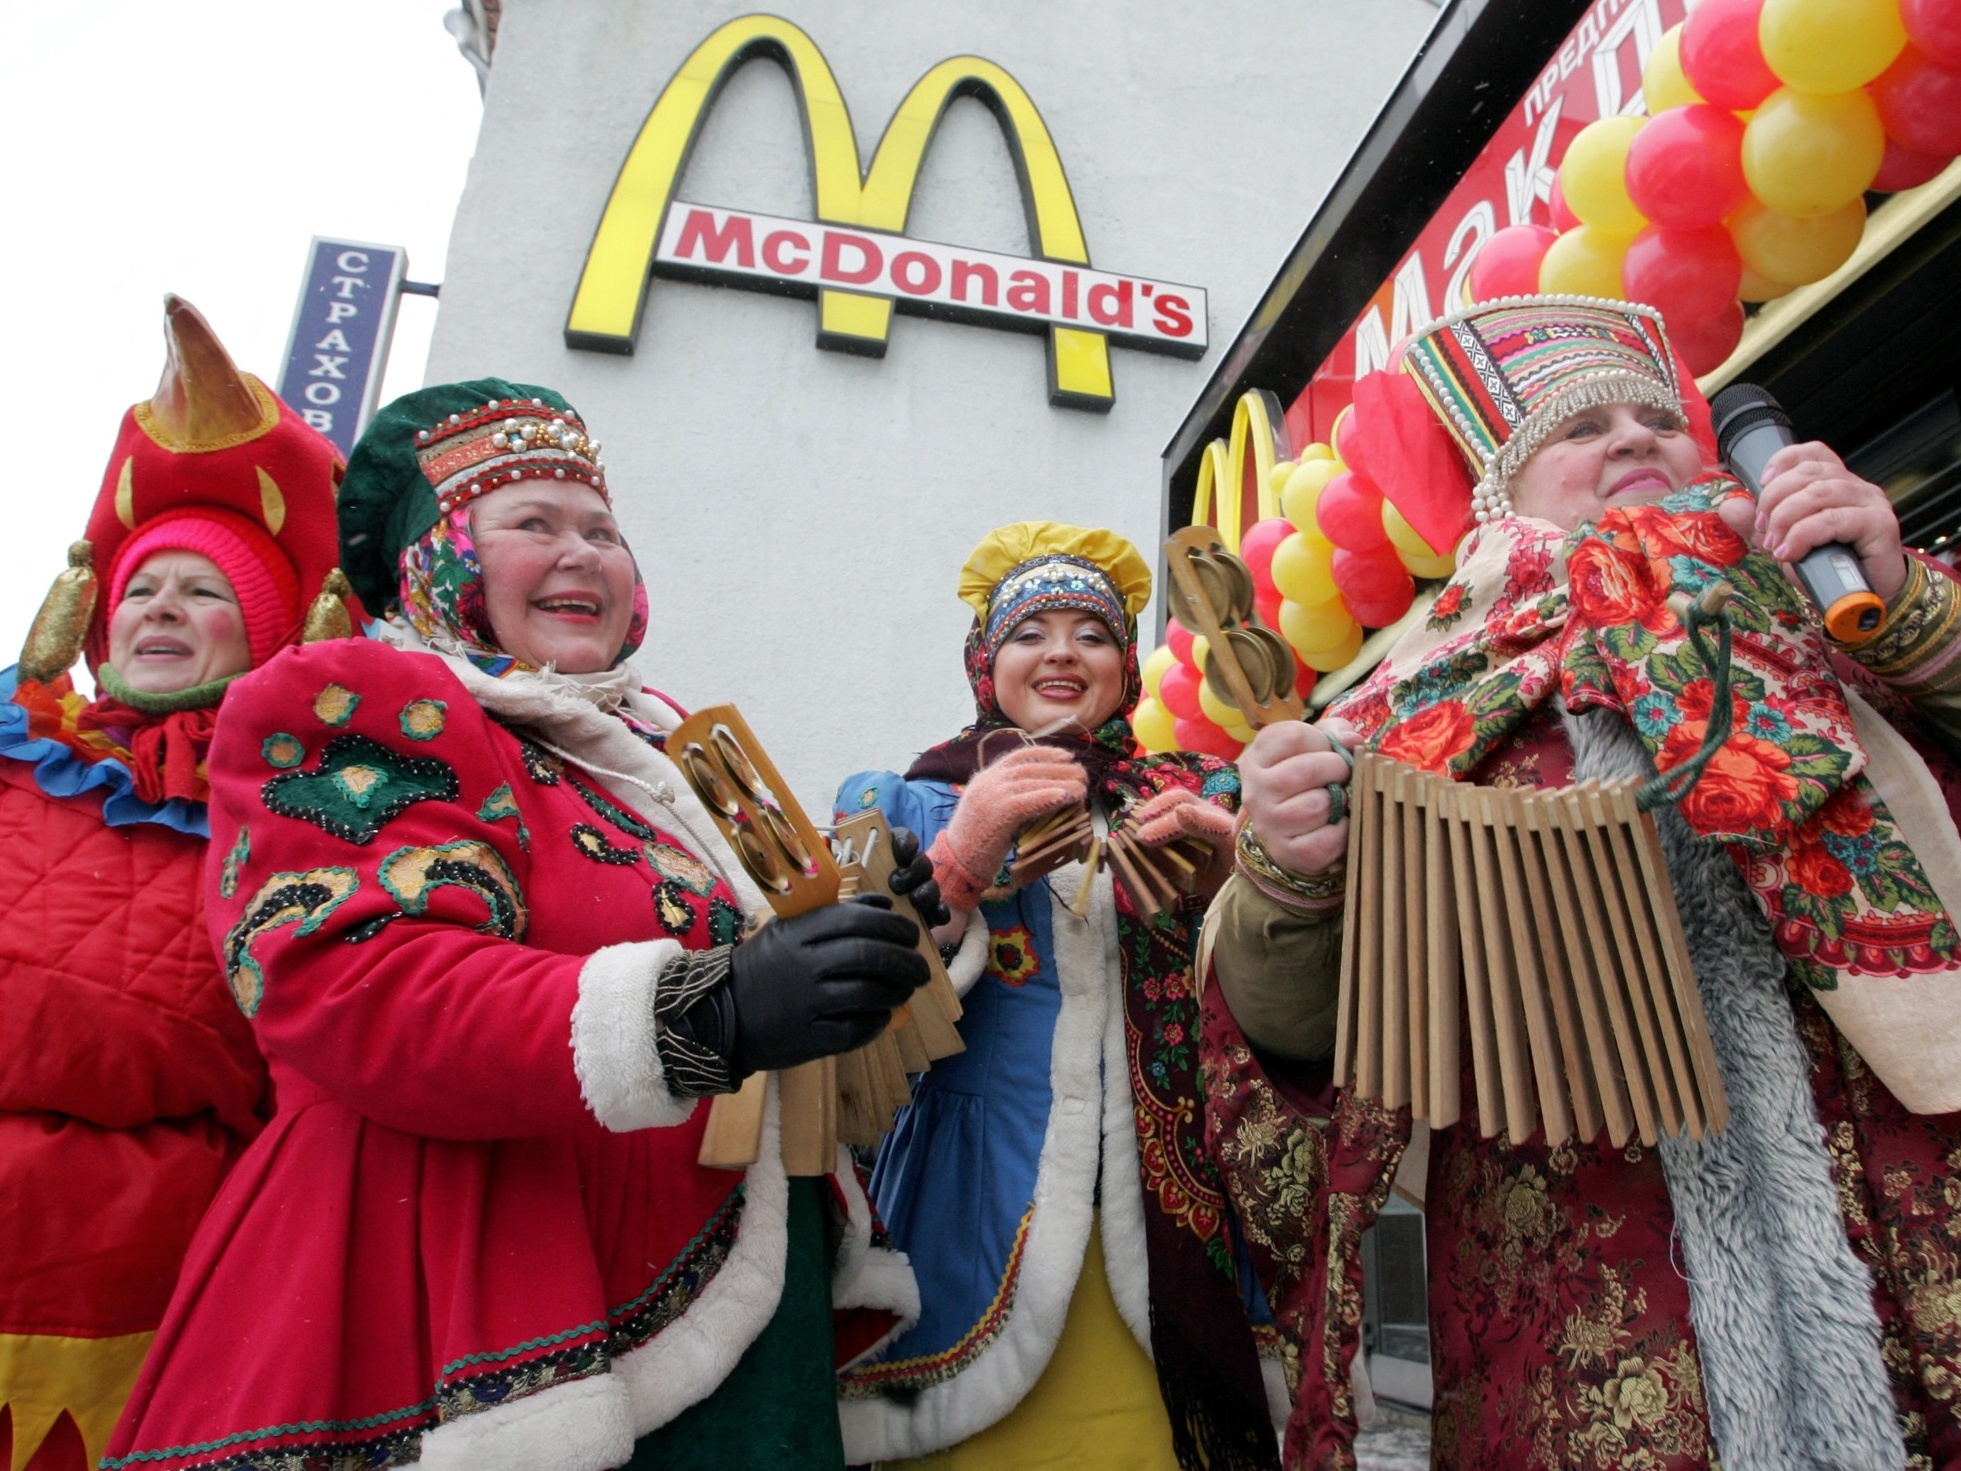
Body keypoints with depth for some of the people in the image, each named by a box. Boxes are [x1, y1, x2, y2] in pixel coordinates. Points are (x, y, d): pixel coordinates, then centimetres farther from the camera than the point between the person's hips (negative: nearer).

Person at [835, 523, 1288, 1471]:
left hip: (1166, 1231, 2)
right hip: (983, 1230, -1)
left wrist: (1234, 868, -15)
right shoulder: (910, 806, 3)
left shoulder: (1195, 803, 7)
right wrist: (964, 860, -22)